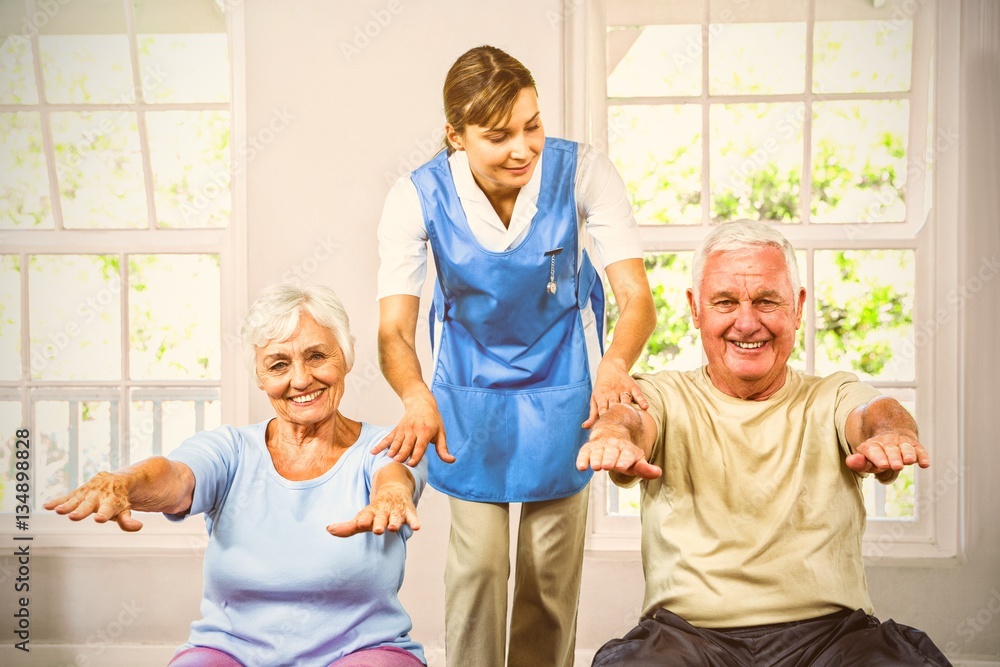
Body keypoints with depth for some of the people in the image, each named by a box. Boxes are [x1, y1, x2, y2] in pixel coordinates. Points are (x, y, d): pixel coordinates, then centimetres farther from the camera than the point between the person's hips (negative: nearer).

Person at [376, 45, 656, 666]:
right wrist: (417, 397, -45)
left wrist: (615, 365, -47)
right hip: (470, 393, 0)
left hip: (562, 391, 1)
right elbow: (393, 329, -24)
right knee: (478, 562, -1)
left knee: (553, 569, 10)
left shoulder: (583, 172, -22)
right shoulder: (418, 197, -21)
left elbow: (637, 295, -25)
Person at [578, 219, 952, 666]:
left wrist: (890, 433, -37)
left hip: (828, 629, 2)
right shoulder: (665, 395, 8)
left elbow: (872, 412, -11)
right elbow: (632, 418, -14)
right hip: (686, 628, -1)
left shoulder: (831, 398, 11)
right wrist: (615, 436, -40)